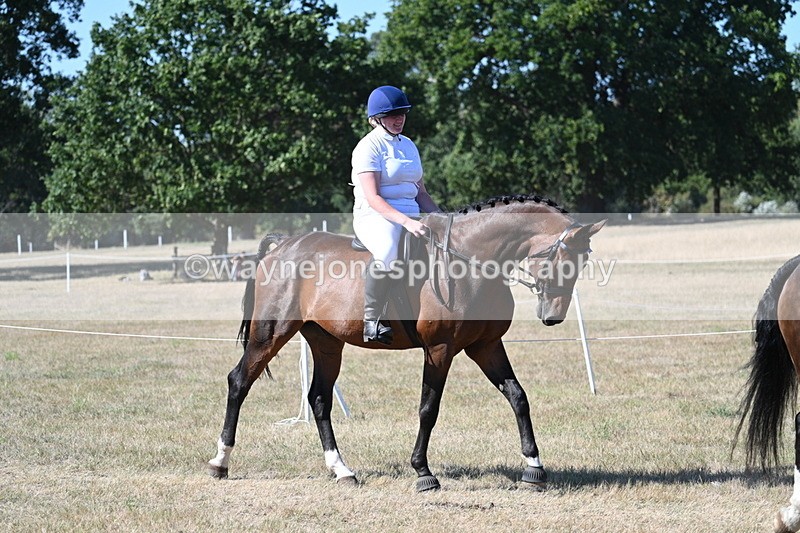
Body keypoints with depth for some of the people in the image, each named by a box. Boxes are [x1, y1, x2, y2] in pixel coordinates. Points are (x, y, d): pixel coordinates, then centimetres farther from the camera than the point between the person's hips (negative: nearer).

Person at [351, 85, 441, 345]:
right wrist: (406, 222, -28)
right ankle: (371, 321, -31)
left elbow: (421, 193, 21)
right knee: (388, 251, -40)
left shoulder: (409, 146, 19)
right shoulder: (368, 146, -5)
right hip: (374, 216, -8)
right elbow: (372, 198, -15)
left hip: (410, 216, 8)